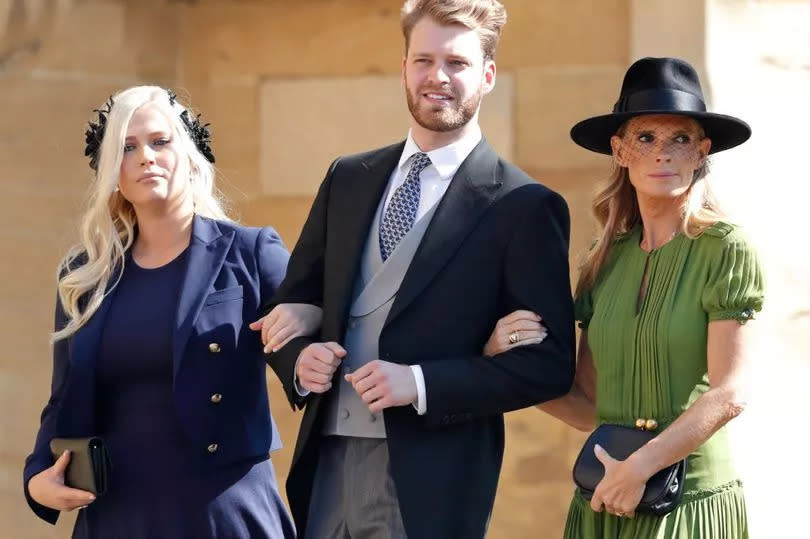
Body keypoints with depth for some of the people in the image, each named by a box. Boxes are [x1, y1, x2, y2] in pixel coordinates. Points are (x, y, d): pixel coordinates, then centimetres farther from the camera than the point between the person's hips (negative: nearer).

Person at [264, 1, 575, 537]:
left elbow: (550, 363, -8)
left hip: (432, 481, -4)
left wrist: (421, 383, -17)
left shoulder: (525, 206, -5)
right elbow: (290, 303, 17)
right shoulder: (348, 179, 11)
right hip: (326, 467, 5)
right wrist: (300, 357, -5)